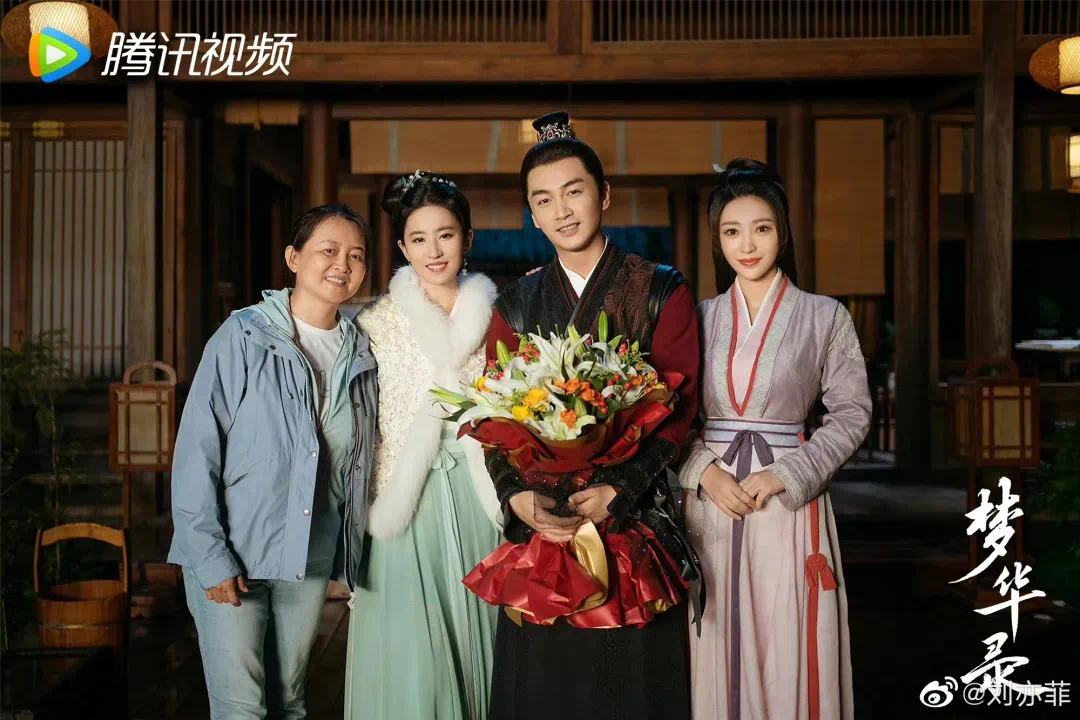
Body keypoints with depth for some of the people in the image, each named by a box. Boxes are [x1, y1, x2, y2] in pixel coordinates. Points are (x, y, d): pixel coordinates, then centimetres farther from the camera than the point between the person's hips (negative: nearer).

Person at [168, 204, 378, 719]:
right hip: (232, 557, -4)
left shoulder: (361, 355, 5)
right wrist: (210, 557, -13)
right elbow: (197, 450, -10)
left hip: (312, 559, 4)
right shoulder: (243, 337, -9)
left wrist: (352, 551, 6)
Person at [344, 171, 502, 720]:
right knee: (409, 658, -1)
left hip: (480, 503, 1)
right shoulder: (377, 323, 2)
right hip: (405, 504, -1)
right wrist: (363, 515, -1)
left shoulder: (495, 317, 5)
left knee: (475, 641, 7)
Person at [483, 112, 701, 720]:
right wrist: (519, 499, -12)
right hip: (539, 525, 3)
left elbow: (679, 403, -6)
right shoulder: (516, 306, 11)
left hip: (633, 519, -2)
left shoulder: (661, 292, 2)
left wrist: (616, 493, -19)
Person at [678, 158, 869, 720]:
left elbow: (852, 414, -1)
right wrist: (703, 471, -10)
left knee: (787, 654, 1)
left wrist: (784, 475, -12)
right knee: (715, 651, 6)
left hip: (787, 505, -2)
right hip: (709, 496, 2)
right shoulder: (699, 318, 8)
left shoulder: (825, 316, 2)